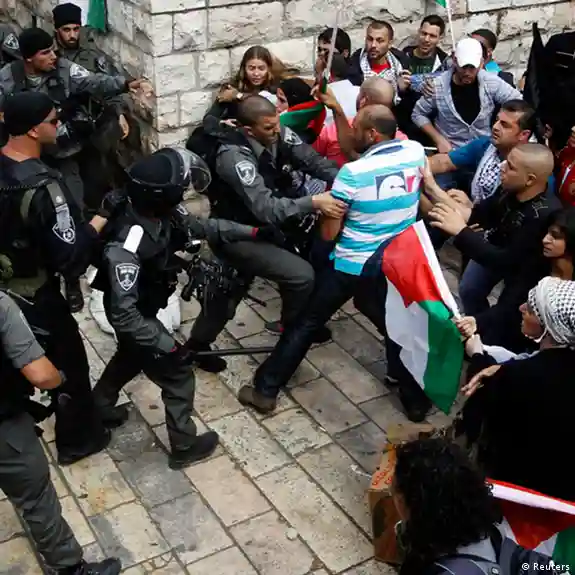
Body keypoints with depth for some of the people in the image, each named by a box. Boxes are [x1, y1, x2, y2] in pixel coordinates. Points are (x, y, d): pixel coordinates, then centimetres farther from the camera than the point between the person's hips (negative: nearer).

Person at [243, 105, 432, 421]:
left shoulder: (352, 173, -21)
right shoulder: (415, 152, -7)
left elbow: (328, 234, -14)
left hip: (350, 266, -4)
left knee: (305, 323, 11)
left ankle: (266, 390, 19)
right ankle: (416, 399, 32)